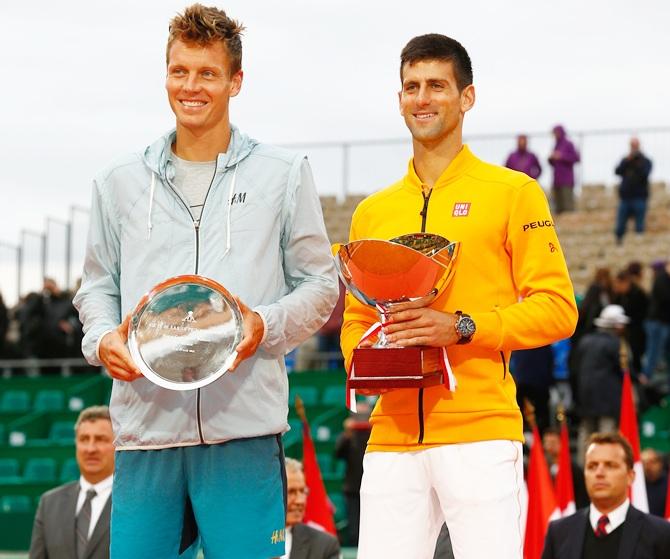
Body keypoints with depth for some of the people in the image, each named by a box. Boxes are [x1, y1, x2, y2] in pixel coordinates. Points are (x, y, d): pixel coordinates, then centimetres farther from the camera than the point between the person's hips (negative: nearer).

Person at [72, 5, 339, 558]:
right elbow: (98, 286, 20)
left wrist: (266, 326, -10)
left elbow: (319, 284, 10)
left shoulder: (284, 173, 8)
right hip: (145, 426, 2)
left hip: (244, 428, -2)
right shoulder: (121, 182, 15)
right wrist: (103, 338, -2)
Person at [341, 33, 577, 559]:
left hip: (479, 431, -4)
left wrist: (462, 328, -13)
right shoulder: (373, 212, 19)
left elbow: (557, 308, 0)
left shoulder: (513, 193, 5)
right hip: (392, 435, 4)